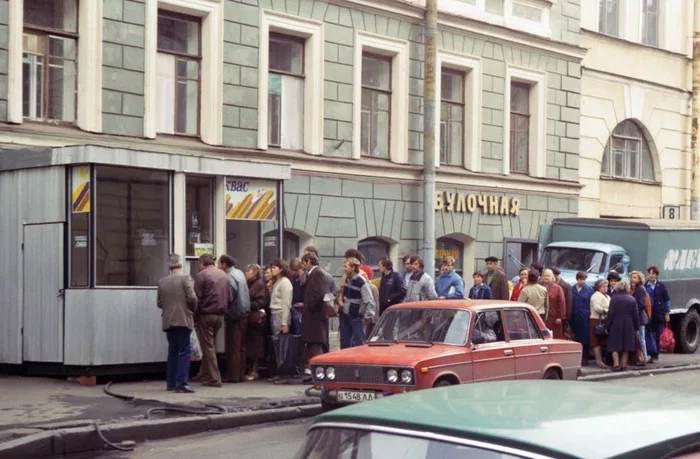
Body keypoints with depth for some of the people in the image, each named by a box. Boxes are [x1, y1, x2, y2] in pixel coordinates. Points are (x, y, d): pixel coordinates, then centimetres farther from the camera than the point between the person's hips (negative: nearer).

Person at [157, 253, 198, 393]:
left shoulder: (162, 282, 7)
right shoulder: (185, 278, -6)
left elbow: (159, 303, 7)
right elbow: (192, 298, -14)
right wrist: (193, 310, 4)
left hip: (168, 322, 5)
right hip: (183, 320, -5)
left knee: (173, 352, 13)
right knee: (184, 352, -4)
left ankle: (170, 382, 14)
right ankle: (181, 383, -11)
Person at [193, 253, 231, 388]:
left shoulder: (201, 275, -9)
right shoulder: (224, 275, 10)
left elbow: (197, 299, -10)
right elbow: (230, 297, 11)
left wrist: (195, 318, -4)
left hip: (206, 315, -6)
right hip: (220, 316, 6)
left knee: (208, 347, -1)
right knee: (210, 345, 17)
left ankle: (214, 379, -3)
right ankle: (203, 375, 23)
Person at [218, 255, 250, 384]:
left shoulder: (230, 277, -16)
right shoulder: (240, 273, 12)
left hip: (234, 315, -9)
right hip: (244, 313, 9)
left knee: (233, 346, -4)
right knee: (241, 346, 12)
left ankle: (233, 375, -2)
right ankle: (241, 374, 15)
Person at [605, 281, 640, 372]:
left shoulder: (614, 299, -6)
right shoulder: (632, 299, 0)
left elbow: (610, 313, -7)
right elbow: (635, 315, 1)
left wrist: (607, 326, 0)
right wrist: (636, 327, 9)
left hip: (616, 326, -2)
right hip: (628, 326, 2)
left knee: (615, 346, 4)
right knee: (626, 347, 9)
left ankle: (616, 364, -8)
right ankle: (624, 364, 7)